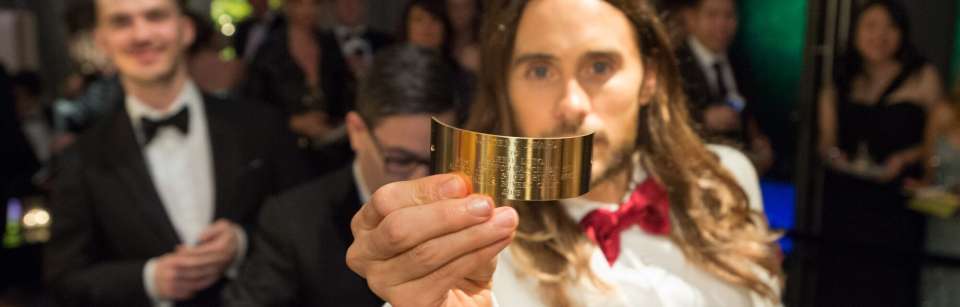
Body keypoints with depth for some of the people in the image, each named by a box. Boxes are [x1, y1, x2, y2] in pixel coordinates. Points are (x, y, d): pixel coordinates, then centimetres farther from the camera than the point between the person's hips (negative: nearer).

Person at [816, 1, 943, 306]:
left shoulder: (922, 77, 1)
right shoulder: (840, 83, 9)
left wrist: (906, 158, -15)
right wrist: (832, 154, -7)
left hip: (896, 202, -2)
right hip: (845, 202, 3)